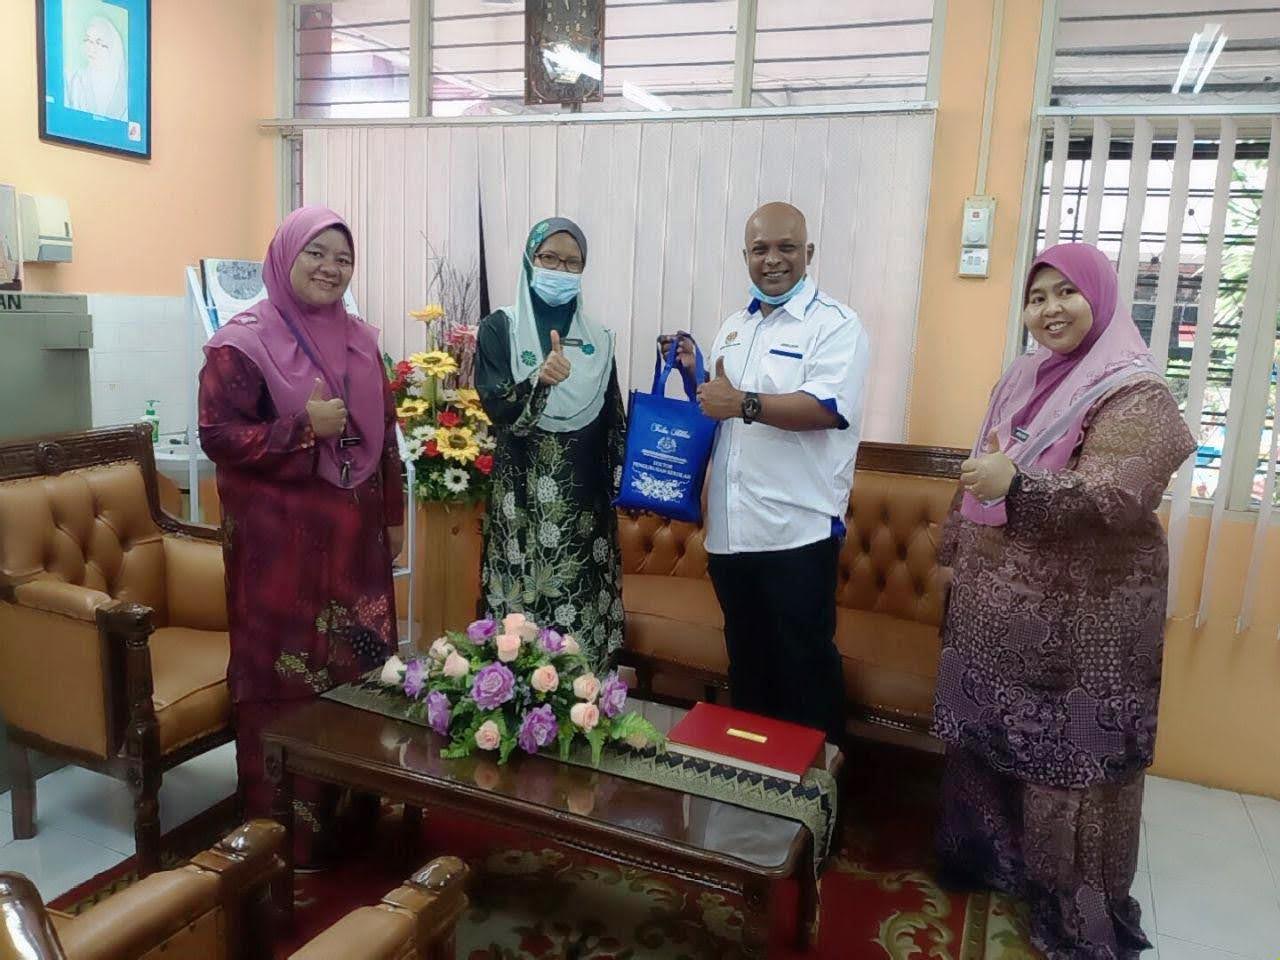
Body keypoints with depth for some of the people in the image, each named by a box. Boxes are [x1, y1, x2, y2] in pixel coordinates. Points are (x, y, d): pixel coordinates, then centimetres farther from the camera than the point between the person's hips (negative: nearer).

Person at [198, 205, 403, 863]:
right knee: (288, 675, 2)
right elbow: (217, 436, -12)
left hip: (353, 533, 6)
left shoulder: (359, 340, 10)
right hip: (280, 538, -5)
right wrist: (303, 428, -22)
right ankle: (284, 833, 18)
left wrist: (394, 514, 14)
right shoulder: (243, 342, -8)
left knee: (359, 666, 11)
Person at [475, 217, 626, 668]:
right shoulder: (500, 328, 0)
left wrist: (624, 482, 6)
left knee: (585, 612, 4)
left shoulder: (598, 337, 9)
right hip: (523, 495, -2)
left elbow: (614, 420, 12)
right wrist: (540, 380, -30)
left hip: (584, 497, 3)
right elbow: (496, 406, -12)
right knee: (521, 610, -2)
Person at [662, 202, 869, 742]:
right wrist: (692, 372, 6)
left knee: (805, 666, 4)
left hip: (798, 531, -7)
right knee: (745, 662, 19)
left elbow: (828, 408, -20)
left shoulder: (835, 325, -5)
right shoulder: (734, 328, 16)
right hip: (730, 529, 7)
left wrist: (745, 403, -26)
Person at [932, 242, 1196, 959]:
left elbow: (1120, 497, -25)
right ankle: (993, 857, 36)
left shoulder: (1134, 392, -12)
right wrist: (959, 548, 24)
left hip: (1079, 616, -7)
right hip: (998, 607, 7)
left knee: (1070, 756, 2)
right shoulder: (1023, 381, 11)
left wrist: (1019, 483, -39)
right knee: (991, 738, 16)